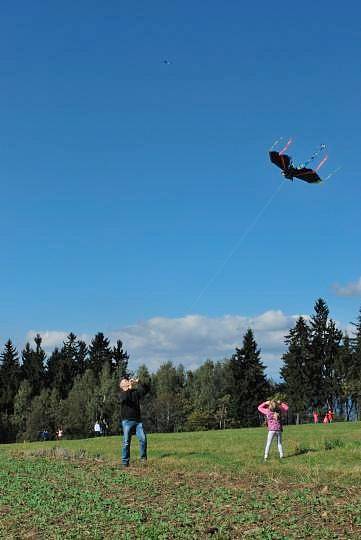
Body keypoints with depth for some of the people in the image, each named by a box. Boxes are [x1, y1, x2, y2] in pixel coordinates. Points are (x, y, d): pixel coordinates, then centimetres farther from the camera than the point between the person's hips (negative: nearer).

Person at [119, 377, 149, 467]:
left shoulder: (135, 392, 16)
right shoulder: (121, 394, 4)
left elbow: (146, 388, 8)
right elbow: (124, 398, -19)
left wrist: (138, 383, -5)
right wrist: (130, 388, -20)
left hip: (137, 420, 3)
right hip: (127, 421, -3)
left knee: (143, 439, -9)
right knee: (126, 442, -3)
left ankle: (143, 458, 4)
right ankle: (125, 462, 3)